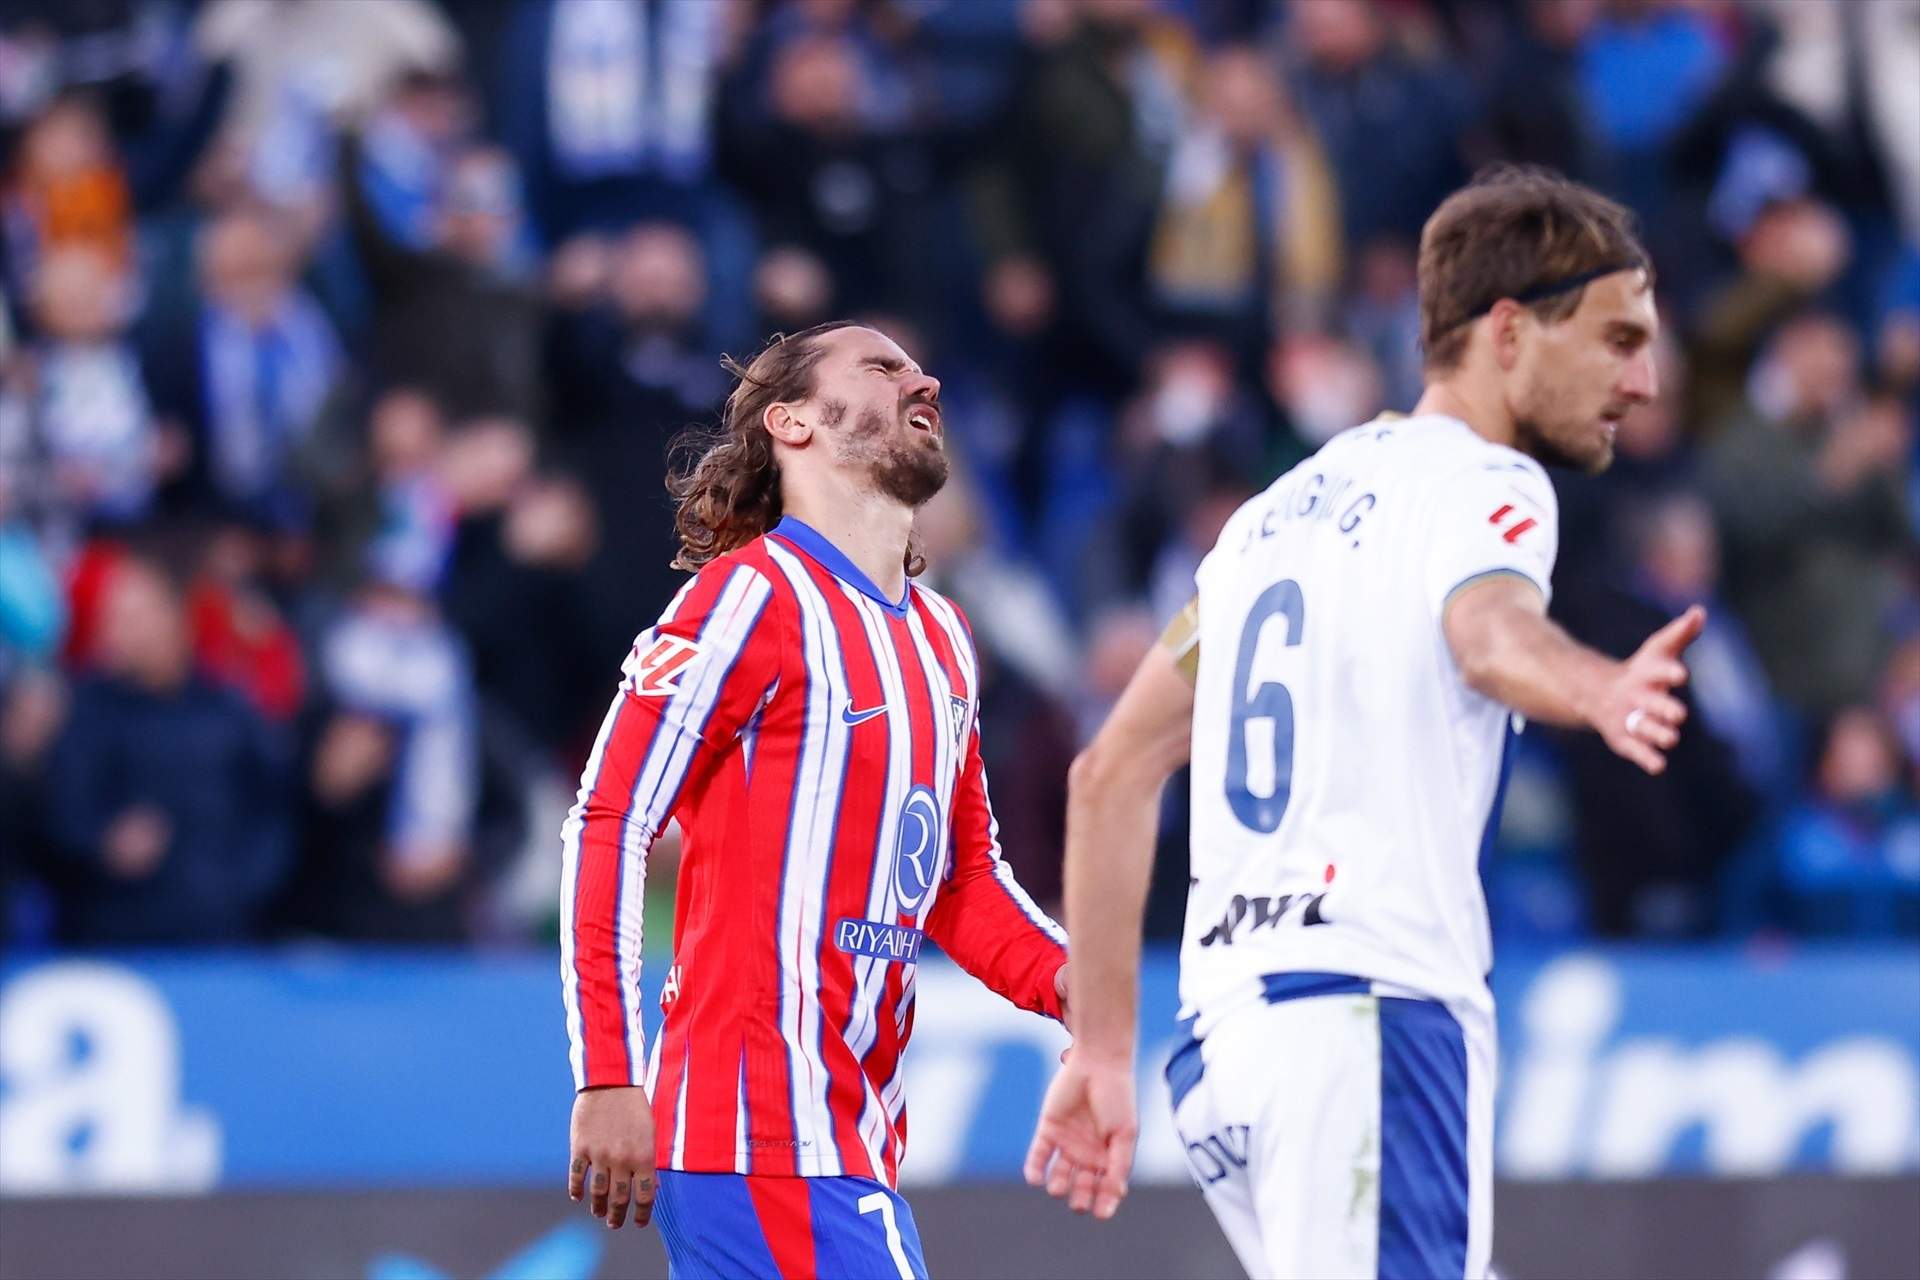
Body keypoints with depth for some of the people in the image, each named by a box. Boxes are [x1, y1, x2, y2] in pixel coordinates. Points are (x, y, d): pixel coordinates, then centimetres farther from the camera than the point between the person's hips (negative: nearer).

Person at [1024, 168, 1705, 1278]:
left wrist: (1103, 1051, 24)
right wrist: (1600, 693, -48)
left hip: (1222, 1042, 9)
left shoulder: (1288, 507, 24)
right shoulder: (1481, 482, -1)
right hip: (1373, 1019, -9)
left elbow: (1112, 771, 23)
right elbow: (1489, 632, -26)